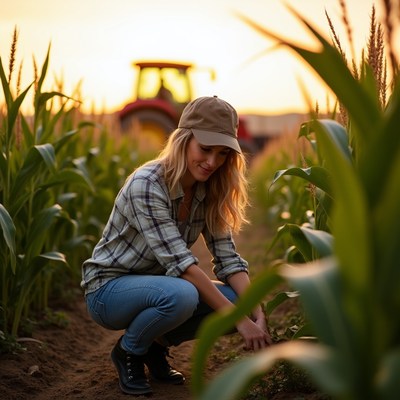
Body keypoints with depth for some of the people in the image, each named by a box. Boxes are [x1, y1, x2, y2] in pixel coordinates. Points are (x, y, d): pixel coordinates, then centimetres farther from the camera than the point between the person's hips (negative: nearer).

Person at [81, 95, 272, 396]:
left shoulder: (208, 193, -5)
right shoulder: (146, 184, -27)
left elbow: (228, 259, -8)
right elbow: (179, 262, -32)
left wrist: (258, 315, -24)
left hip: (154, 285, 7)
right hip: (109, 289, -6)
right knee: (181, 295, -36)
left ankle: (158, 343, 9)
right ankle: (128, 351, -5)